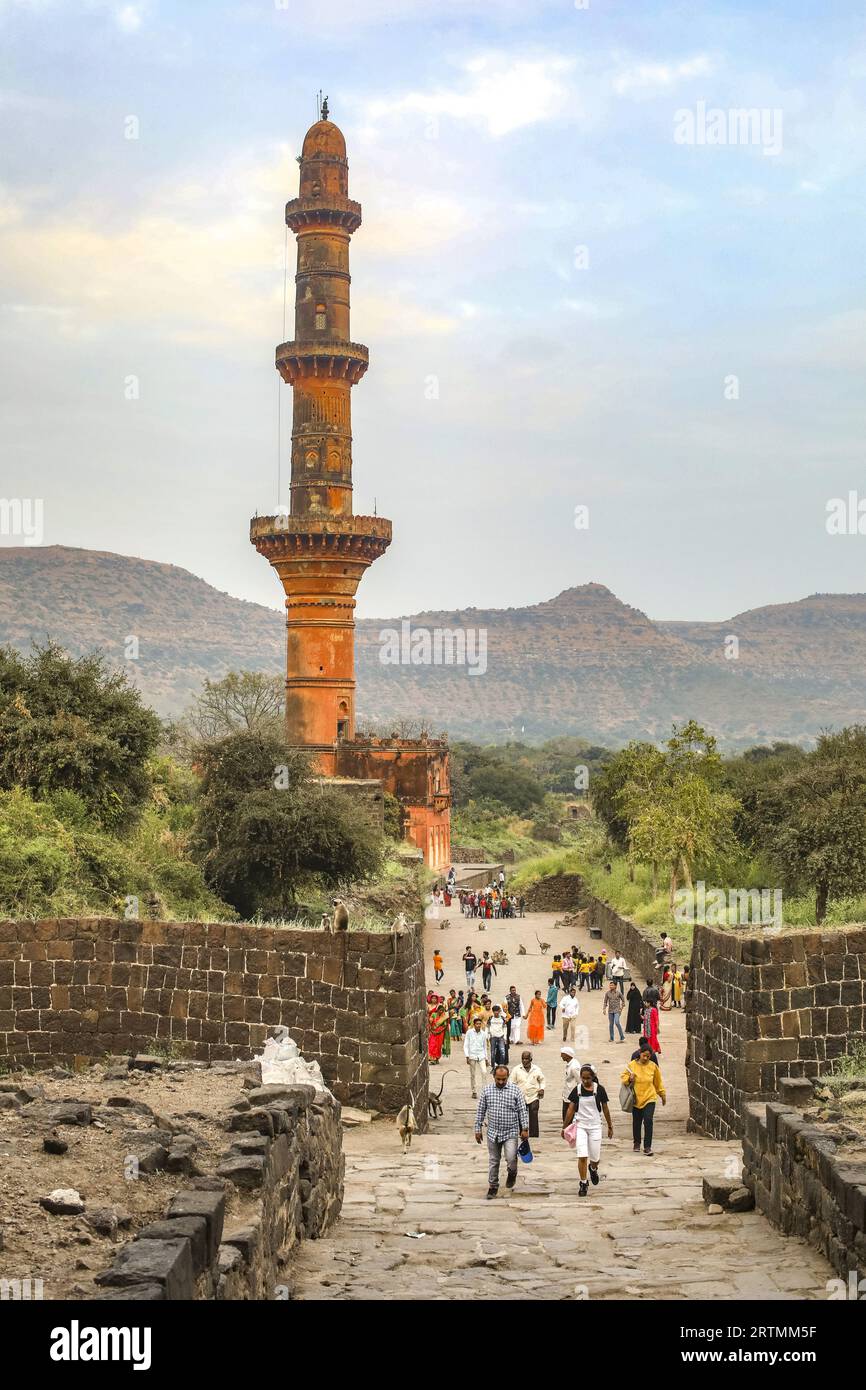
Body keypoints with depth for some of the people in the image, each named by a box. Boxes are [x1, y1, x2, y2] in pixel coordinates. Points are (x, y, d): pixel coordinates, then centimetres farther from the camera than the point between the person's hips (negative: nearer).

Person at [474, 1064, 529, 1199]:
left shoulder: (515, 1091, -3)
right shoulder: (487, 1090, 2)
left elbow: (522, 1111, 0)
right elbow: (481, 1111, 8)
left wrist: (525, 1129, -6)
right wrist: (478, 1129, 7)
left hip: (511, 1133, -2)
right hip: (493, 1133, 2)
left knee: (511, 1158, -16)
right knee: (493, 1161, 10)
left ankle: (512, 1173, 16)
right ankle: (493, 1187, 24)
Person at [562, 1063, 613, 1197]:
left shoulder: (599, 1089, -5)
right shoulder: (577, 1090, -2)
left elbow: (605, 1108, 5)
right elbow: (571, 1109, 3)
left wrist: (610, 1126, 10)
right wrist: (564, 1127, 5)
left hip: (595, 1126, 0)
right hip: (580, 1126, 0)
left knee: (595, 1158, 5)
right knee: (582, 1156, -9)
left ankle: (593, 1169, 41)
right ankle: (583, 1183, 5)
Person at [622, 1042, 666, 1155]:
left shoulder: (653, 1066, -1)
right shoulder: (632, 1065, -5)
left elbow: (658, 1082, 12)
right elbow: (624, 1077, 6)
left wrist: (662, 1095, 20)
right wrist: (629, 1079, -16)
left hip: (649, 1098, -1)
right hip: (636, 1098, 1)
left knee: (648, 1121, -14)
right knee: (636, 1122, 13)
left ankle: (647, 1147, -7)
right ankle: (637, 1143, 34)